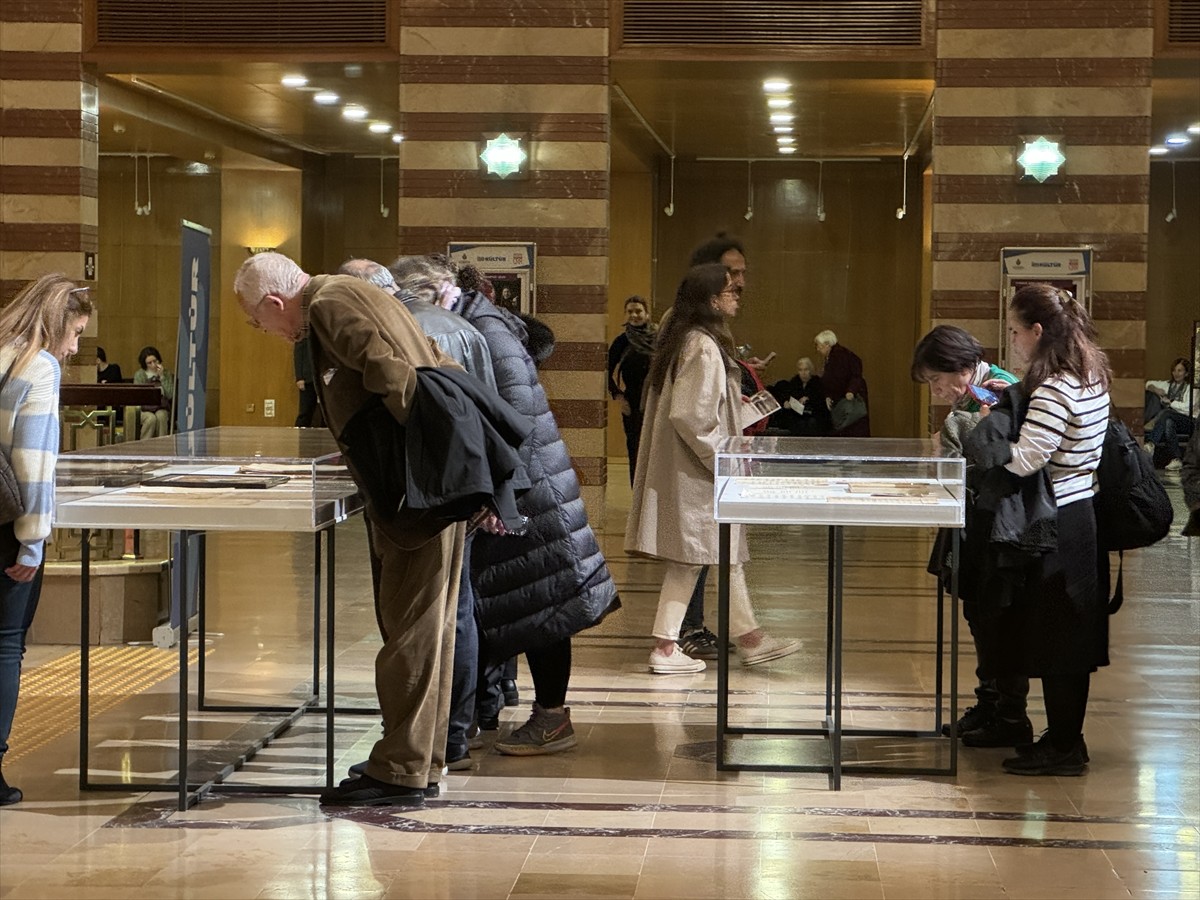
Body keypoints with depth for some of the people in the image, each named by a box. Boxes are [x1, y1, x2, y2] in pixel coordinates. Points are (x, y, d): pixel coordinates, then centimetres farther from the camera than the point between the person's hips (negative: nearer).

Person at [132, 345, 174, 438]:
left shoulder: (167, 375, 3)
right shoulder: (139, 375, 1)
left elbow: (170, 395, -10)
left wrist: (162, 377, -12)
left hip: (161, 410, 1)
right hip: (144, 410, -1)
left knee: (161, 416, -33)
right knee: (151, 418, -33)